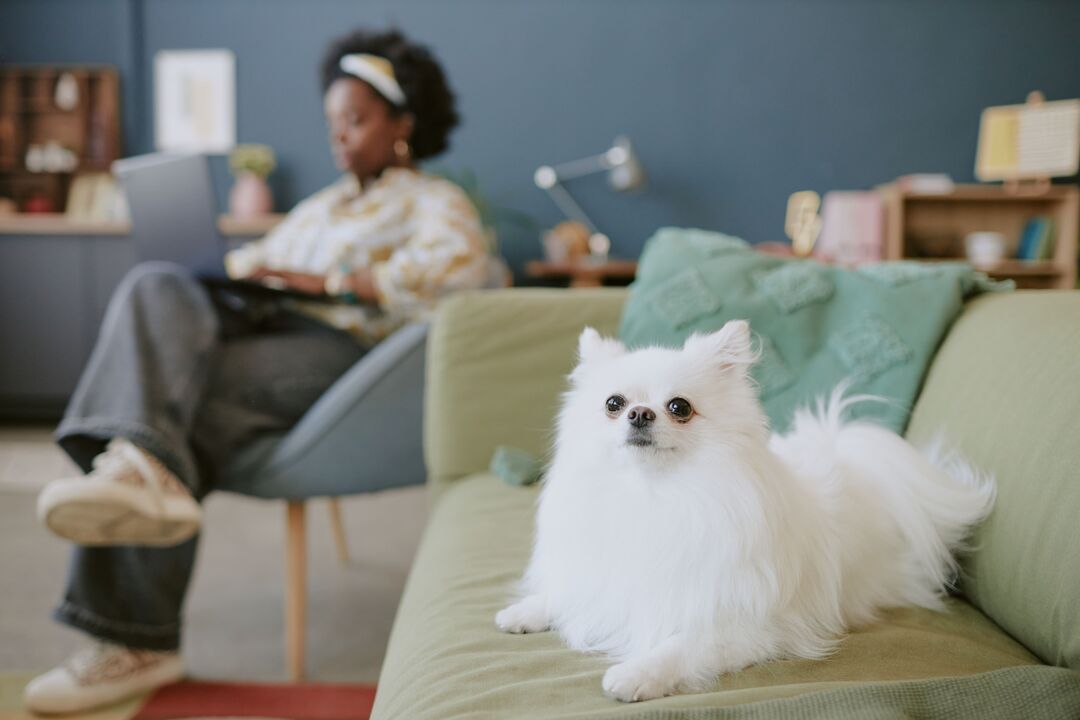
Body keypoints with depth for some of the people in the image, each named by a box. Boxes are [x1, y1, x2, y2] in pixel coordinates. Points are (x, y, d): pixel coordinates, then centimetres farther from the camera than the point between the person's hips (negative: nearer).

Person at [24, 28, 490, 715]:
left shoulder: (436, 202, 14)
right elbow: (252, 263, 31)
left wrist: (328, 281, -15)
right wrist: (235, 271, 5)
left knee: (197, 409, -31)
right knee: (155, 287, -25)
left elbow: (460, 261, -10)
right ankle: (139, 468, -49)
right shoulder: (320, 206, 38)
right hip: (255, 326, 6)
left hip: (337, 348, -6)